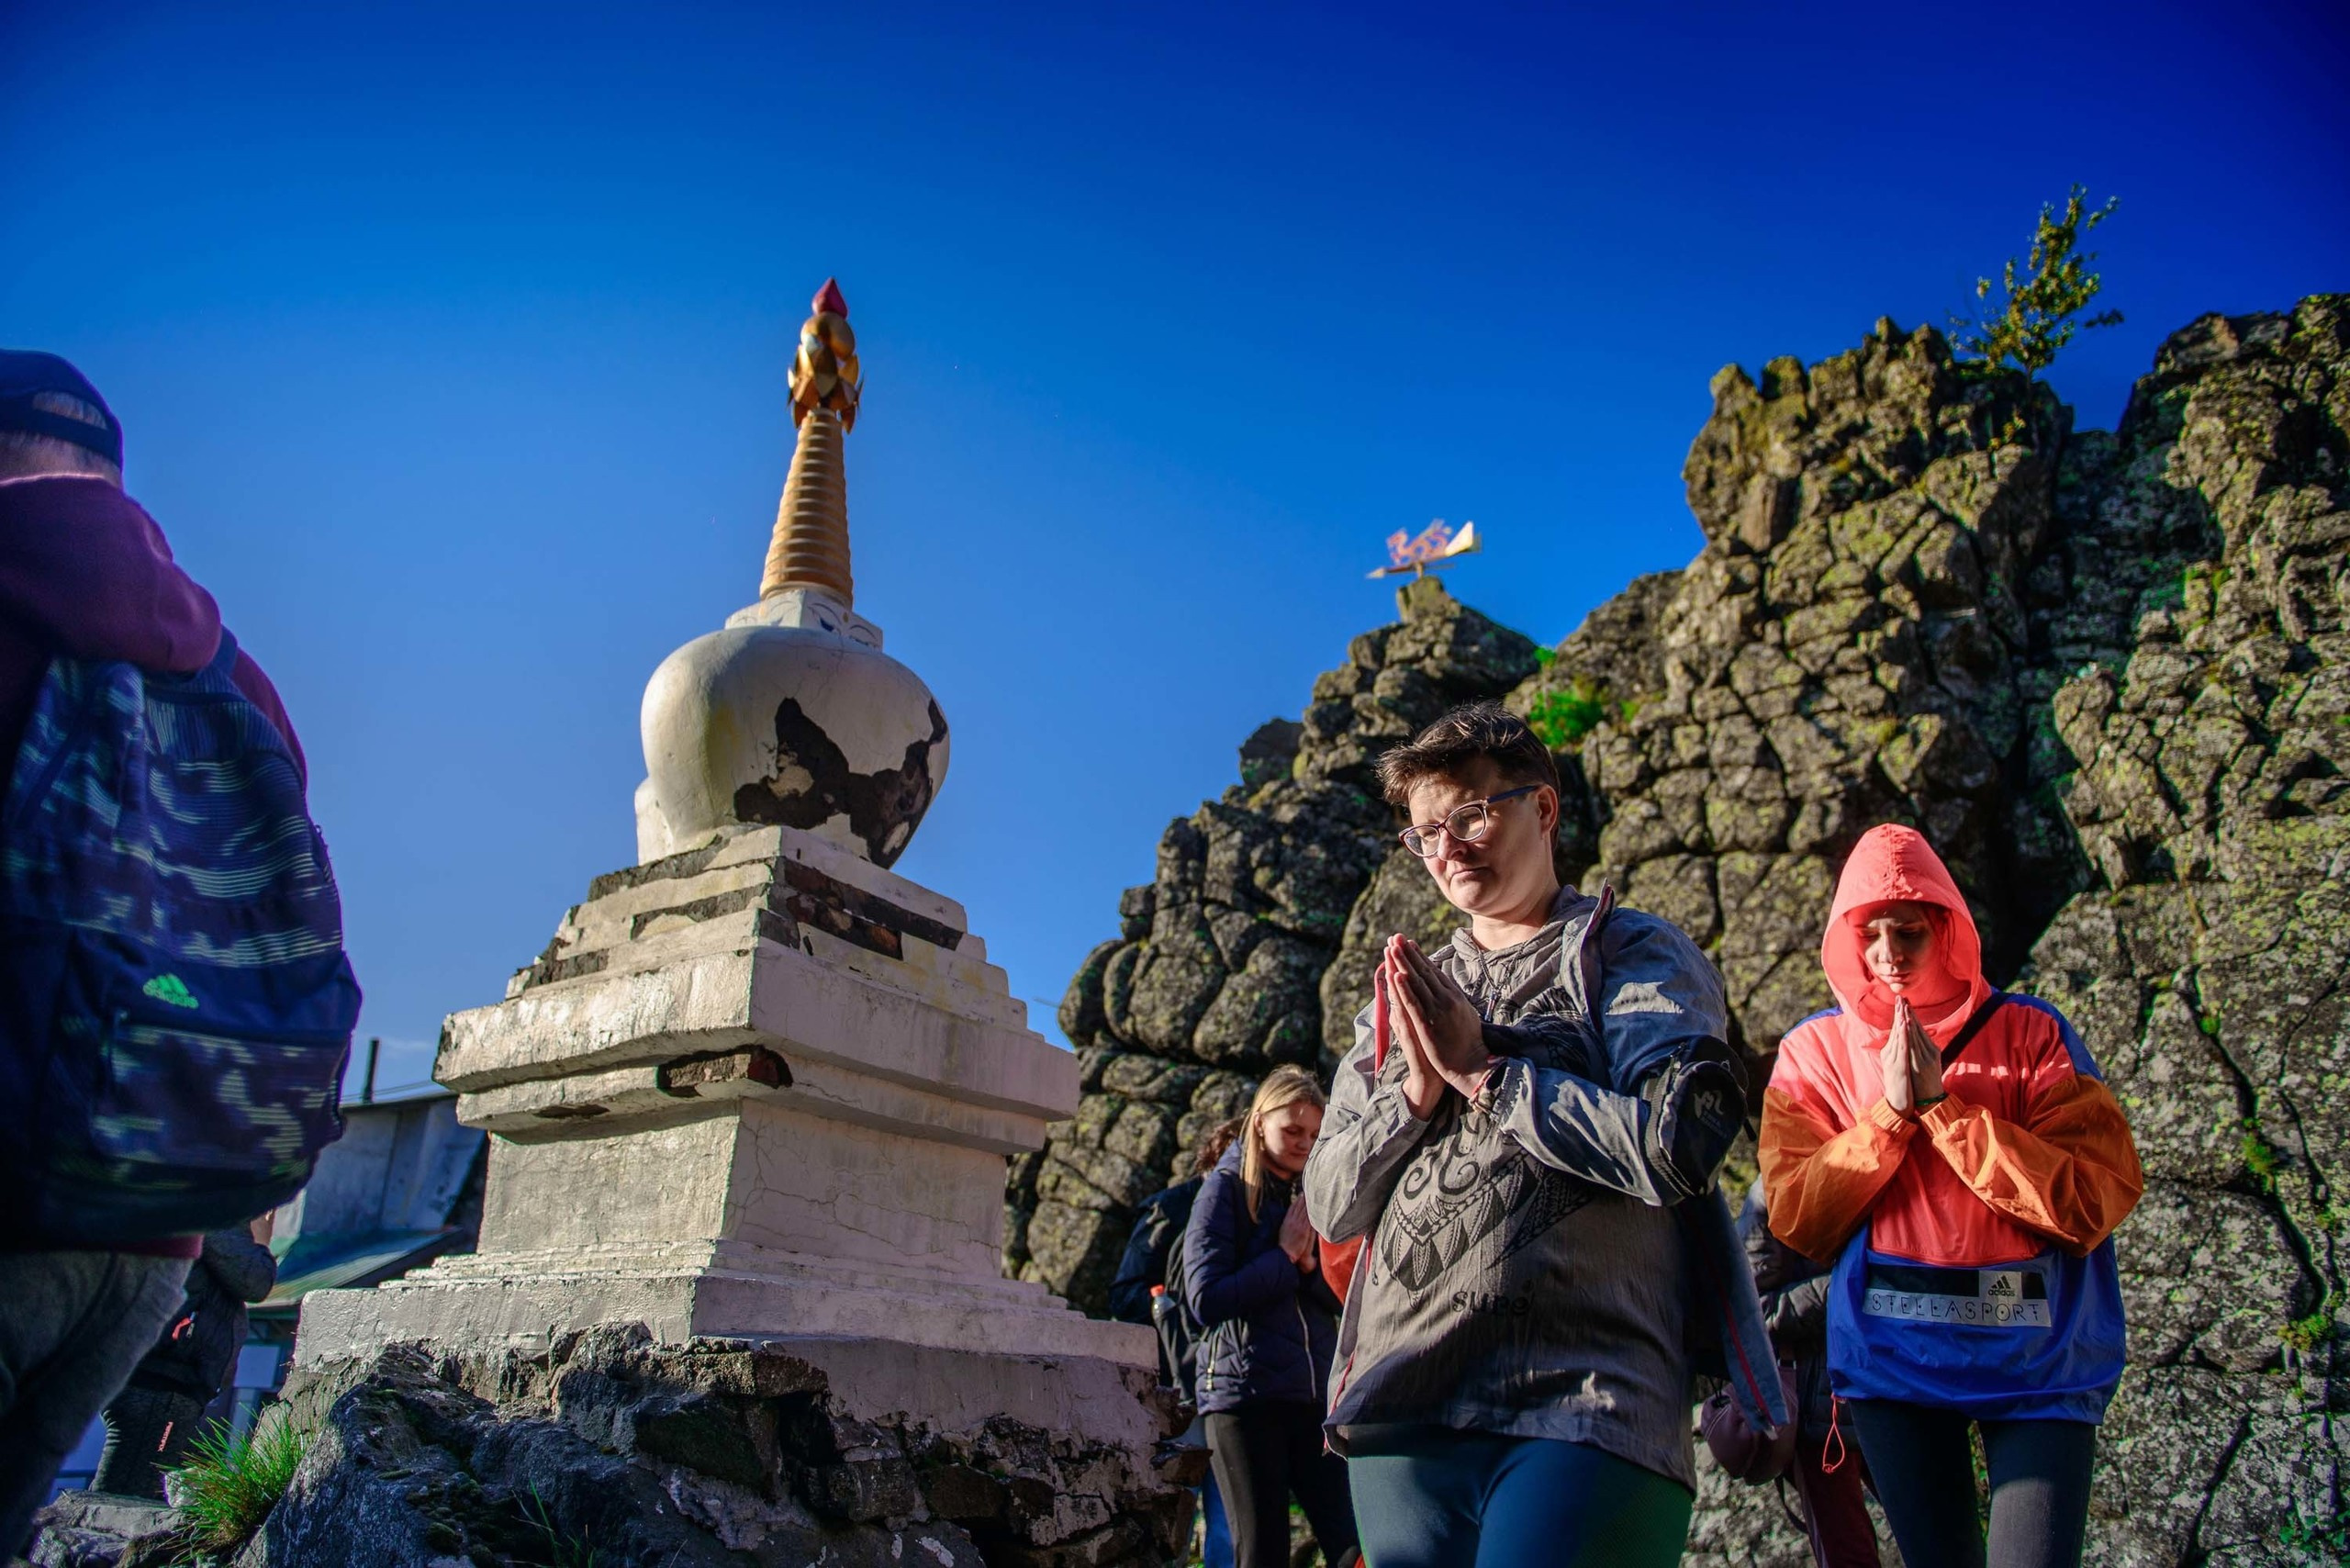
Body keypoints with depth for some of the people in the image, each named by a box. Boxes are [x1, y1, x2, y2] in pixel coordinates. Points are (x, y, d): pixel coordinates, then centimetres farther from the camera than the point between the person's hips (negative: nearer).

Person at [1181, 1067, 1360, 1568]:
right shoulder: (1226, 1189, -2)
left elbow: (1341, 1300, 10)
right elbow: (1206, 1300, -12)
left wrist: (1309, 1263, -9)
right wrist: (1284, 1254, -10)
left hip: (1315, 1395, 5)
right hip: (1245, 1395, -4)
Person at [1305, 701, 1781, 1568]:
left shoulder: (1635, 956, 5)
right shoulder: (1404, 996, 18)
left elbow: (1675, 1147, -12)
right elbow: (1331, 1207, 13)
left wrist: (1482, 1070, -7)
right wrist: (1417, 1088, -4)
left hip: (1582, 1409, -4)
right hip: (1402, 1411, 5)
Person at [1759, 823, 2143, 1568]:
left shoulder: (2031, 1034, 0)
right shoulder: (1814, 1052, 3)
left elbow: (2091, 1202, -11)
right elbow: (1797, 1220, -5)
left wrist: (1940, 1104, -16)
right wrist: (1890, 1110, -15)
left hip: (2036, 1360, -1)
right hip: (1894, 1359, 1)